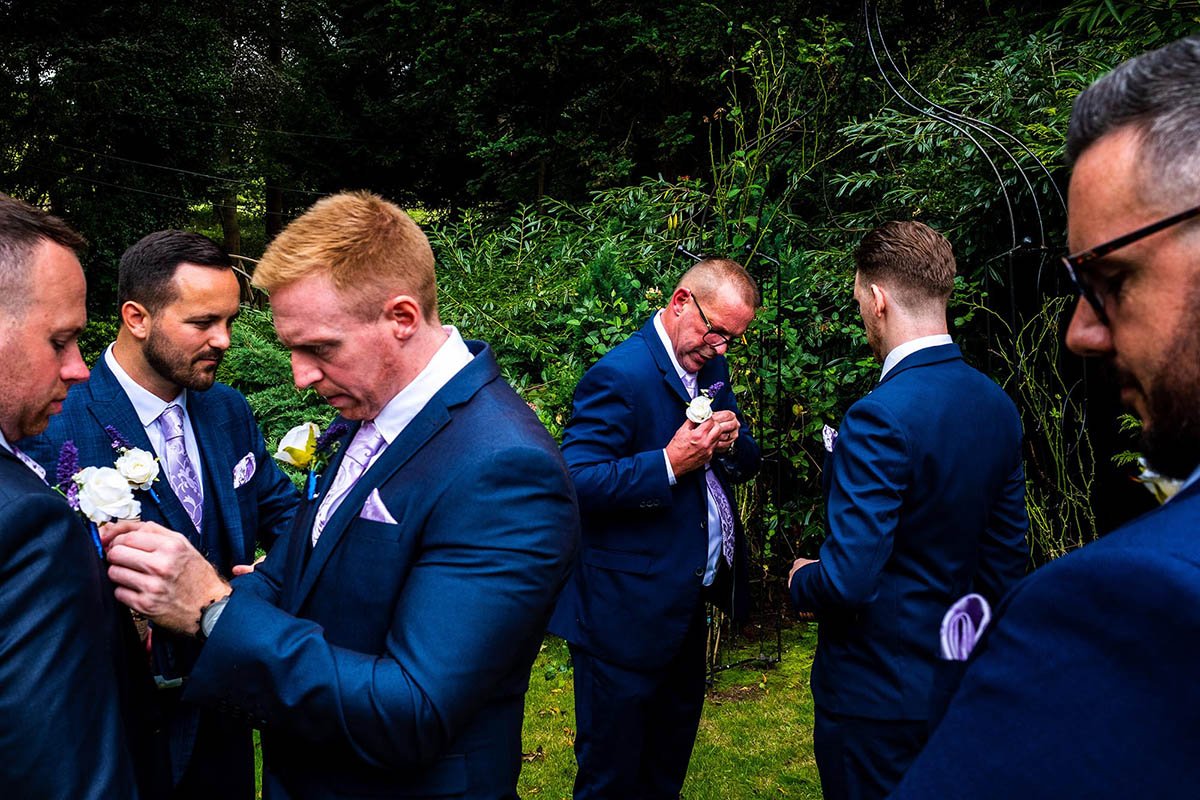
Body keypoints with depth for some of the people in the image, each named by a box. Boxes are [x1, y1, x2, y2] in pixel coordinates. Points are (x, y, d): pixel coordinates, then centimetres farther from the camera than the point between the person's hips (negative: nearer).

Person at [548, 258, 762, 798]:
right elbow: (576, 481, -26)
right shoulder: (622, 374, -19)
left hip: (685, 602, 9)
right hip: (626, 609, -8)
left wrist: (731, 442, -8)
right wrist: (668, 464, -29)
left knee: (671, 749, 25)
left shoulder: (710, 367, 8)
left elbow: (744, 464, 13)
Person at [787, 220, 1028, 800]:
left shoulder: (881, 417, -26)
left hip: (877, 691, -7)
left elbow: (849, 578, -28)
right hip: (959, 685, 8)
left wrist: (801, 583, -6)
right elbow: (1006, 562, 7)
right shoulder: (998, 407, -1)